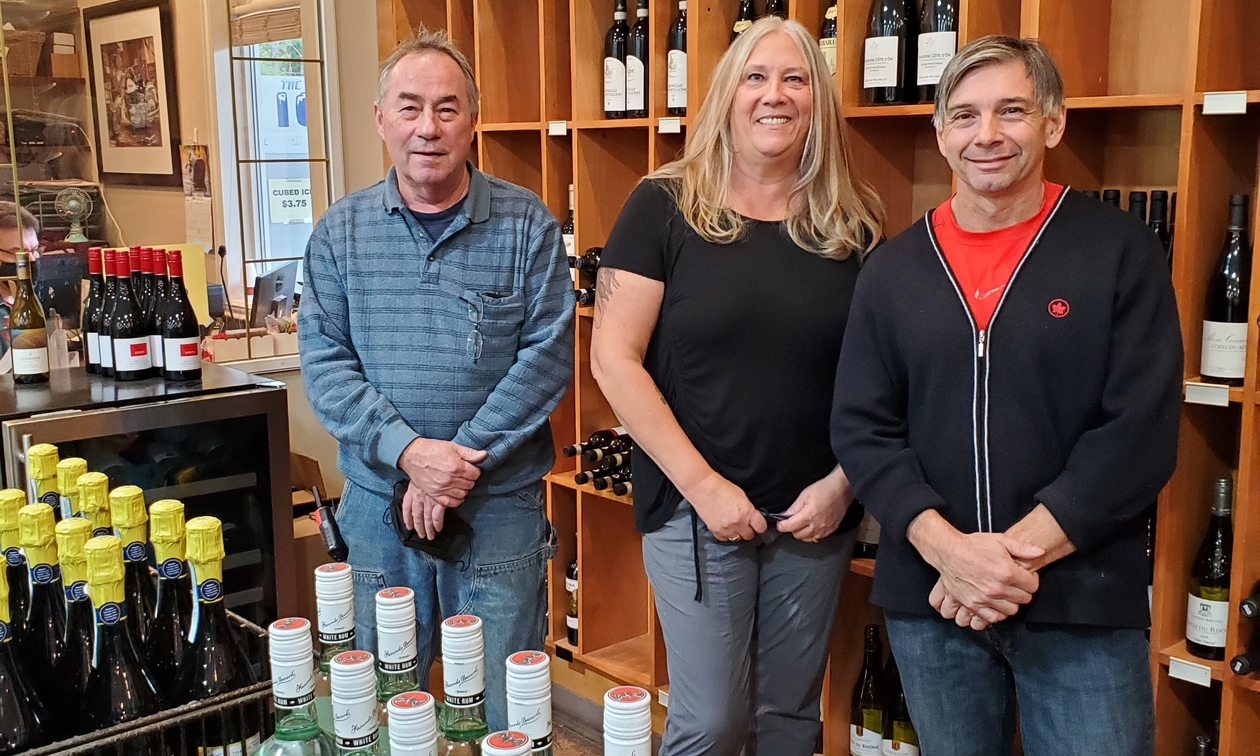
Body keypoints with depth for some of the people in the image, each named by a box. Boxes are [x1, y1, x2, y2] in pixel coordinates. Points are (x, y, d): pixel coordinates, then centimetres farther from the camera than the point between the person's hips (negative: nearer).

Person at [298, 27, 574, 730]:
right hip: (376, 500, 2)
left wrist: (460, 461, -15)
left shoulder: (527, 224, -4)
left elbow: (548, 355, -9)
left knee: (502, 710, 9)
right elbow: (324, 361, -2)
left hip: (500, 502, -2)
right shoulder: (341, 231, 3)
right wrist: (407, 450, -17)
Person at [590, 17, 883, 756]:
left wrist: (843, 482, -6)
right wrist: (701, 483, -15)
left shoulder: (853, 223, 2)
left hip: (818, 513, 3)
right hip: (696, 510, -3)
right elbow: (614, 359, -11)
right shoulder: (665, 207, -7)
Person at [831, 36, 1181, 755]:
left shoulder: (1120, 251, -3)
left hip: (1084, 605, -2)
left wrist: (1019, 551, -16)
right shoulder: (894, 269, 5)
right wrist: (949, 549, -14)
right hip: (929, 600, 3)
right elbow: (862, 428, 0)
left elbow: (1142, 430, -9)